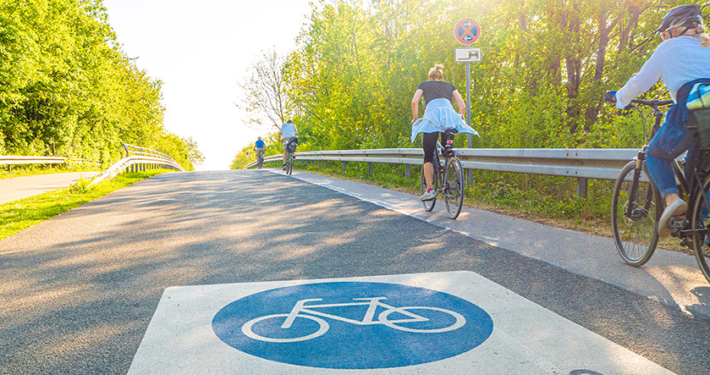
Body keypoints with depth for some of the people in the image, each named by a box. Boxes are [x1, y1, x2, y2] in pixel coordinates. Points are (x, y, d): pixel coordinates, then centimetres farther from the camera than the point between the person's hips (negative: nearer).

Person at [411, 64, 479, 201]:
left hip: (432, 116, -2)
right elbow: (462, 106, 18)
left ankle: (430, 190, -5)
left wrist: (415, 119, 18)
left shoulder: (424, 84, 27)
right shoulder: (449, 86, 31)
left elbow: (414, 102, 9)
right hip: (450, 115, 2)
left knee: (428, 156, 4)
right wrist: (459, 119, 31)